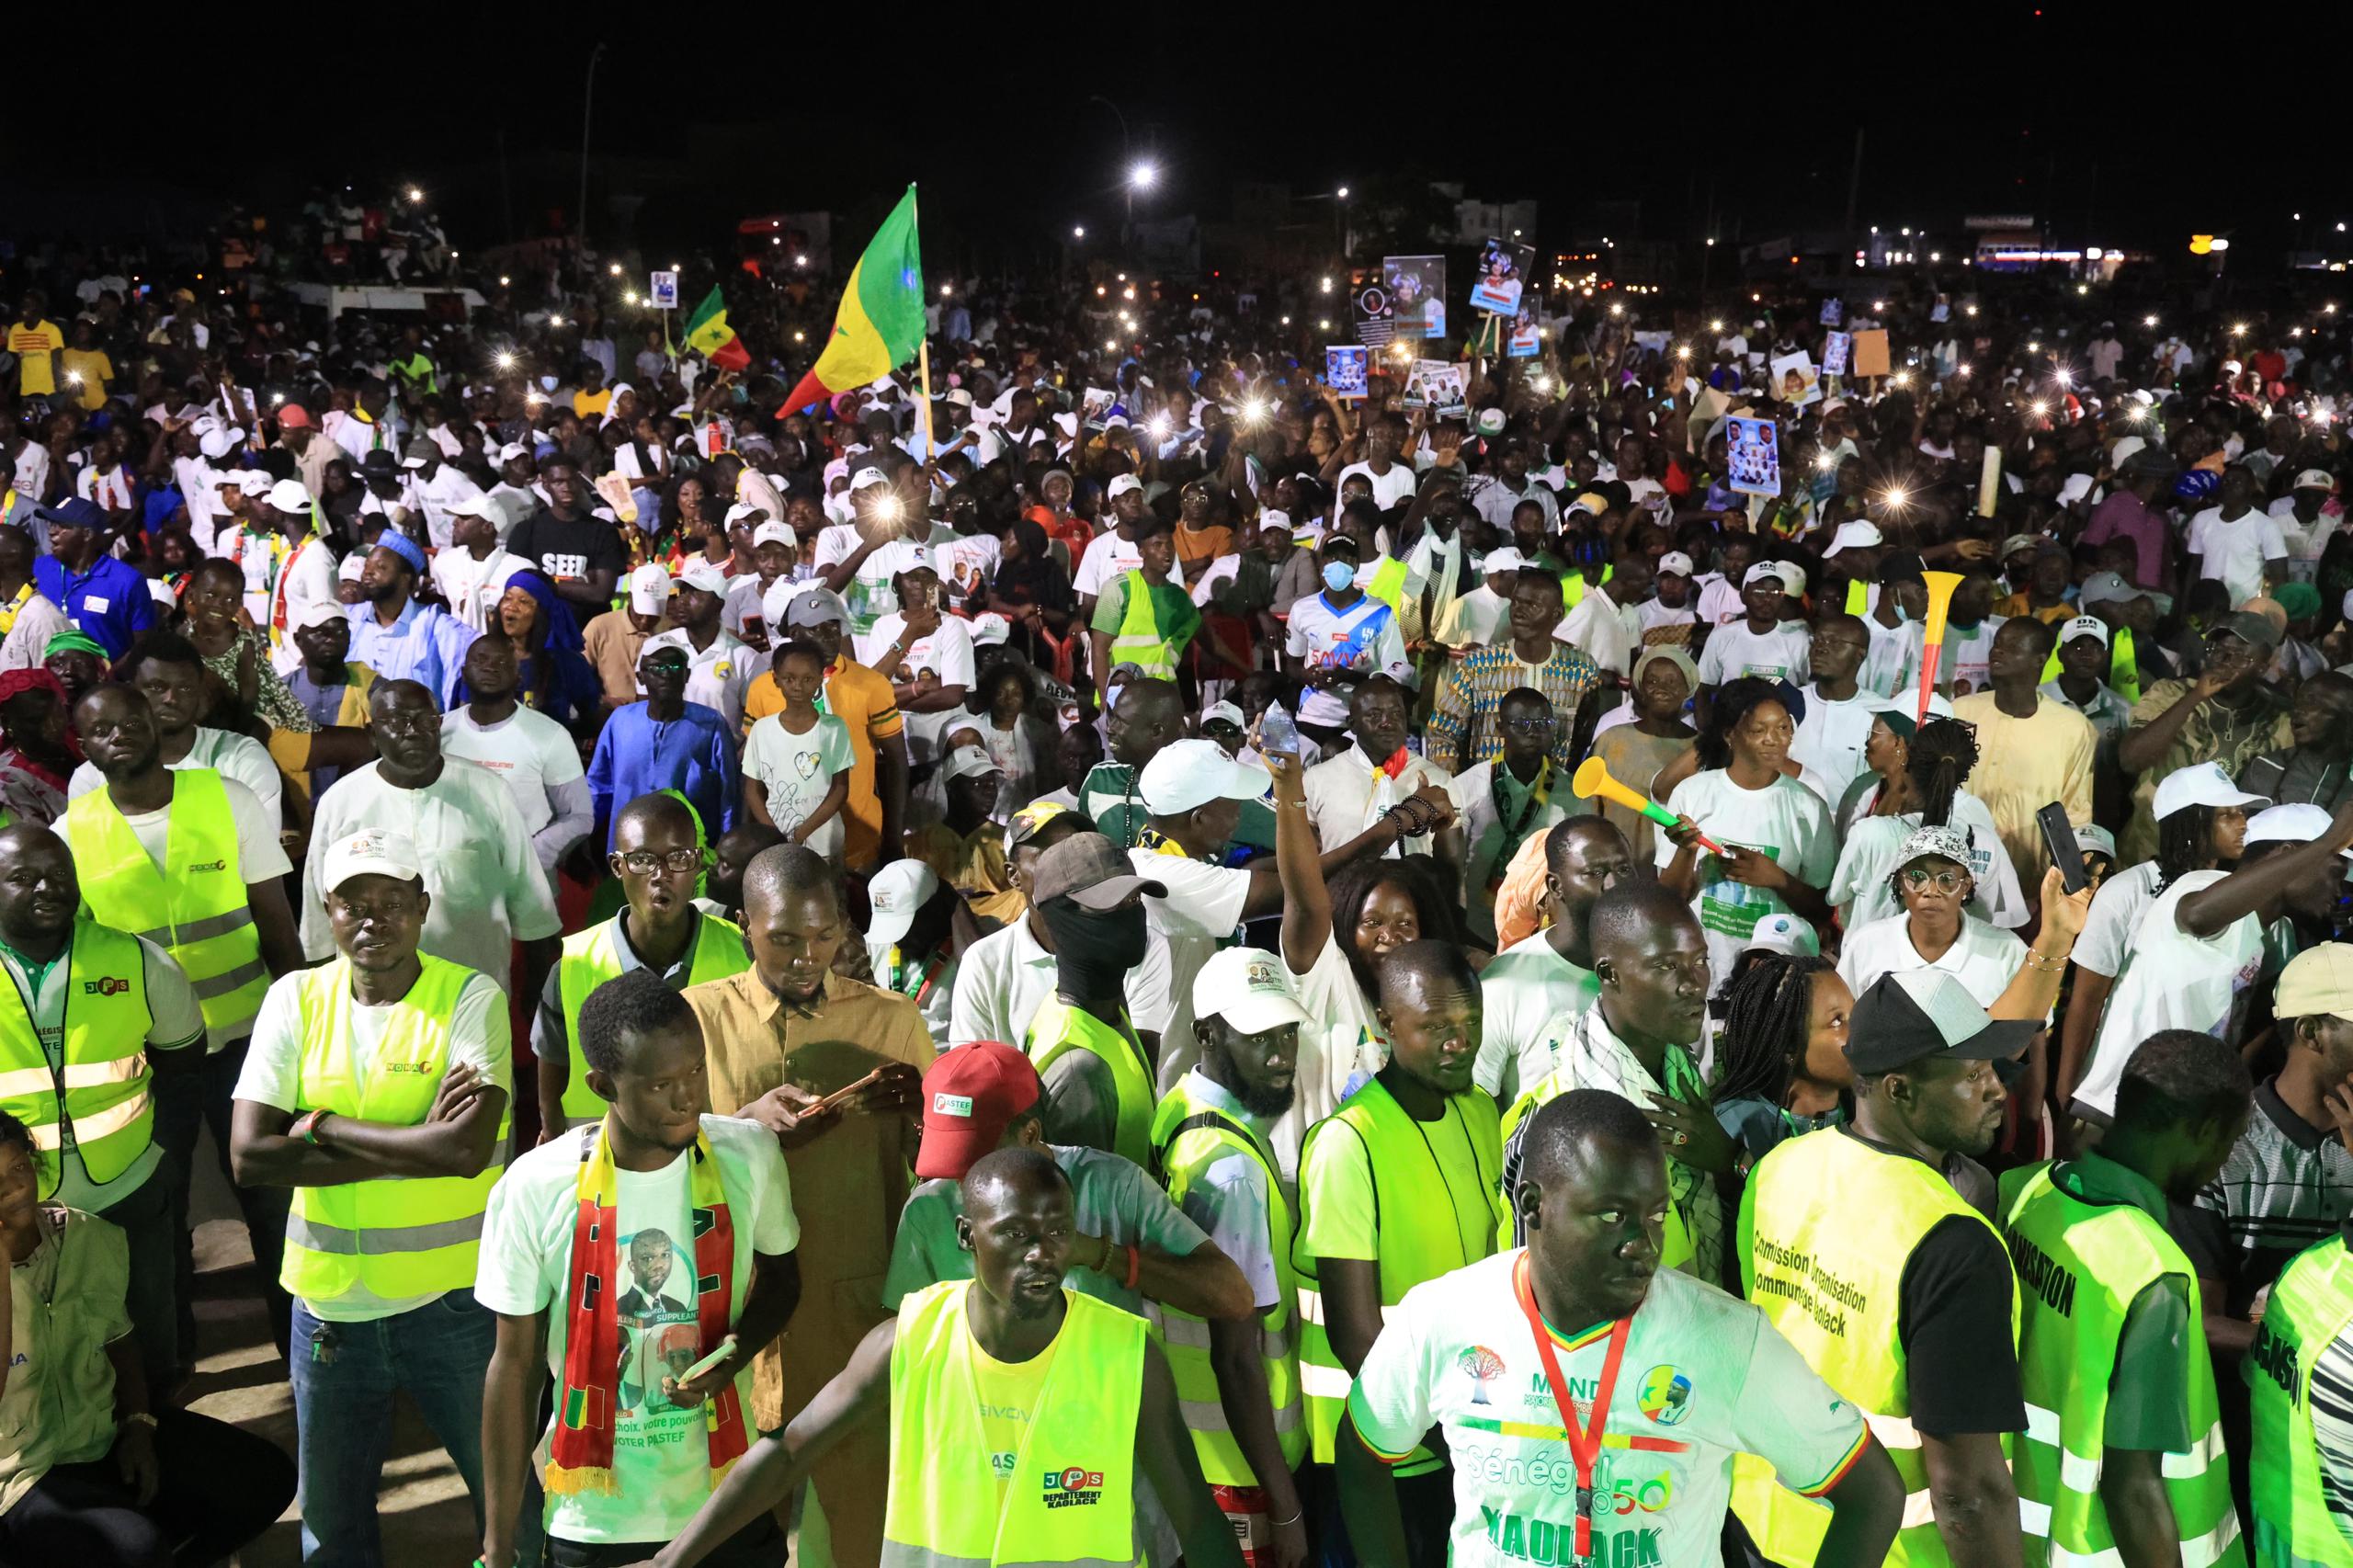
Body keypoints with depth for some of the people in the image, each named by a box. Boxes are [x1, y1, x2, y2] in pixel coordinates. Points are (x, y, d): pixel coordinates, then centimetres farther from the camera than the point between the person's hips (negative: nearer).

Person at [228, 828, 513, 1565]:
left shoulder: (470, 997, -9)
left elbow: (467, 1150, -23)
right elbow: (250, 1156, -11)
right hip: (329, 1302, 3)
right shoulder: (296, 999, -1)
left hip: (452, 1299, -3)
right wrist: (412, 1144, -17)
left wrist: (321, 1126, -15)